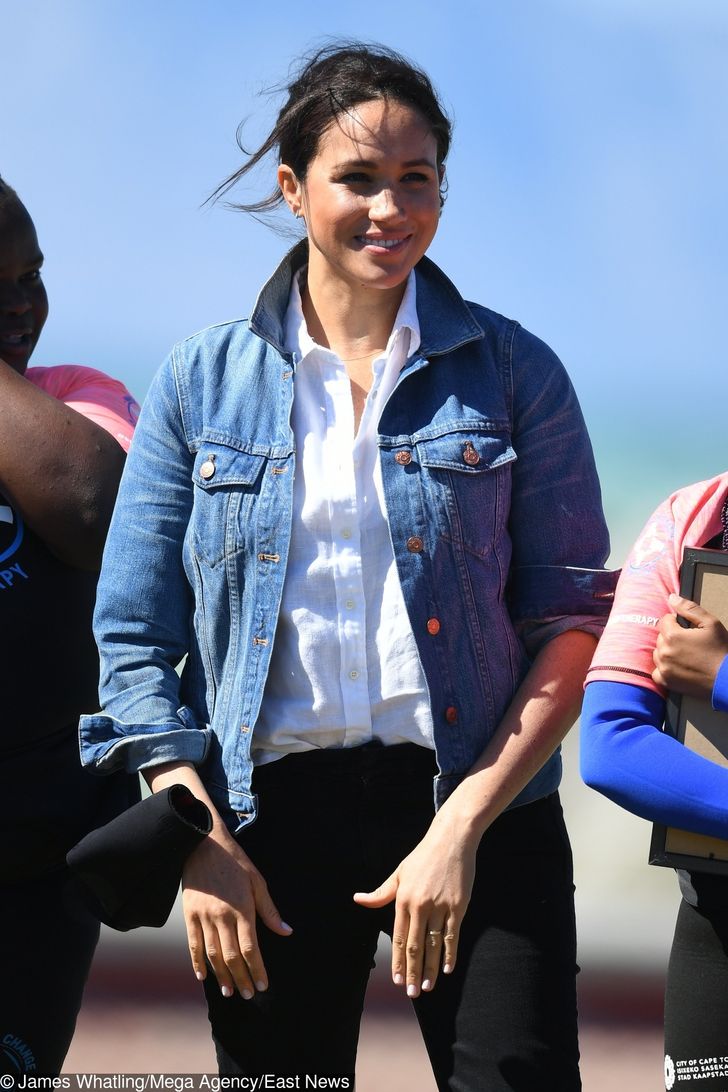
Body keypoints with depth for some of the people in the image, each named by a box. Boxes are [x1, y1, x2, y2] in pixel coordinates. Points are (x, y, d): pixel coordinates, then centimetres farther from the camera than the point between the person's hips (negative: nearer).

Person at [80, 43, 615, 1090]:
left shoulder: (513, 373, 3)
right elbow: (135, 639, 6)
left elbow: (574, 619, -1)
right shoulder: (204, 380, 6)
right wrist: (201, 844, -6)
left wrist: (462, 829, -11)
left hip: (476, 805, -1)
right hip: (269, 815, 1)